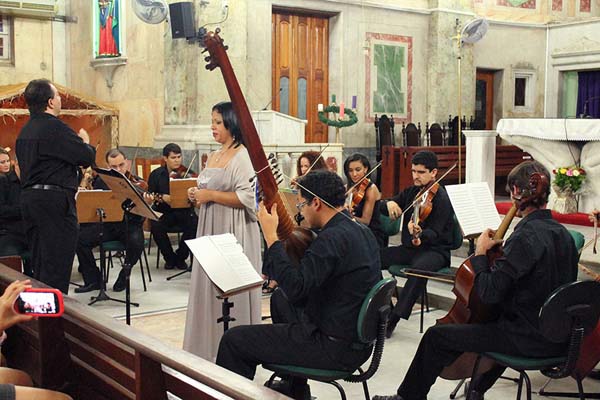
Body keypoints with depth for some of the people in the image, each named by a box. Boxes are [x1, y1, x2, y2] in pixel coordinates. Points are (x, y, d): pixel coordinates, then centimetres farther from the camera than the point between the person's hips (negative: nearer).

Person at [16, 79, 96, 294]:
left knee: (39, 263, 16)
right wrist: (85, 142, 7)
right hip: (55, 199, -9)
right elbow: (87, 158, -14)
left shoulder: (25, 131, 14)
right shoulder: (55, 127, -15)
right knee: (57, 263, -3)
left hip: (28, 197, 9)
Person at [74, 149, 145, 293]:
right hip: (106, 225, 3)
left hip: (130, 224, -3)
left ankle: (124, 276, -4)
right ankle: (93, 280, -1)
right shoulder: (101, 182, 6)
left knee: (136, 242, -34)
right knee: (80, 238, -18)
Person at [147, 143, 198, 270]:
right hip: (164, 212, 0)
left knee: (194, 225, -30)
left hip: (184, 211, 0)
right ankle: (170, 258, -5)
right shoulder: (156, 175, 5)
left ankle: (181, 257, -4)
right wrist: (162, 197, -18)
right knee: (156, 227, -30)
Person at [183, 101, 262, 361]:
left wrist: (210, 195, -16)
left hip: (233, 232, -8)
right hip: (209, 229, 8)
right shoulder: (212, 157, 16)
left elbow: (247, 198, -19)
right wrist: (197, 196, 5)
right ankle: (209, 346, 20)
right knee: (207, 286, 10)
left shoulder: (243, 156, -10)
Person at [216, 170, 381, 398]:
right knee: (282, 305, 34)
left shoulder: (333, 238, -22)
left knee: (233, 340, -5)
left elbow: (294, 289, -29)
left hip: (335, 348, -10)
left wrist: (271, 236, -22)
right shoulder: (361, 232, 8)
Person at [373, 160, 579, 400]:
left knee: (436, 337, 0)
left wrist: (480, 254, -9)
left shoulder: (525, 237, -23)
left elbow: (488, 294, -24)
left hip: (530, 339, -9)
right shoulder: (563, 234, 4)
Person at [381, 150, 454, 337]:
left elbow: (435, 234, -19)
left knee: (419, 268, -40)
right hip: (409, 248, 7)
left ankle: (393, 319, -34)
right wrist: (389, 204, -13)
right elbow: (381, 208, 11)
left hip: (434, 250, -7)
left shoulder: (441, 198, -10)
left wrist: (420, 234, -41)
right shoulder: (411, 192, 12)